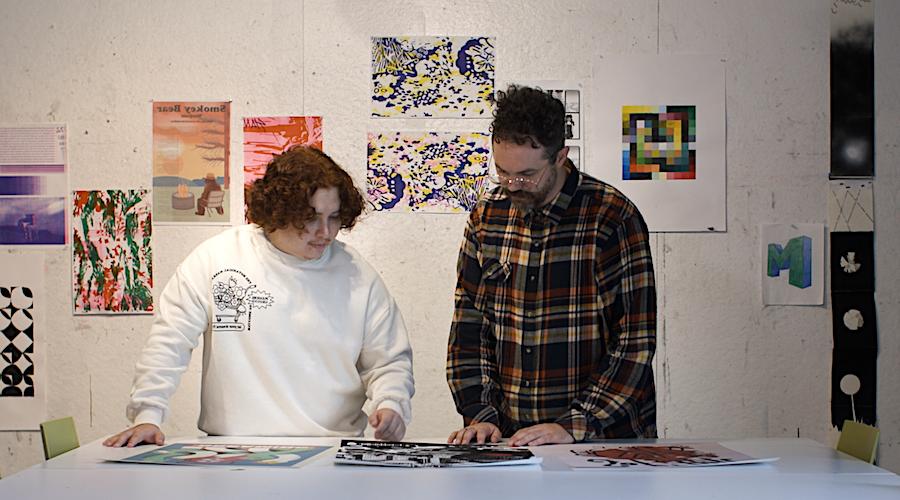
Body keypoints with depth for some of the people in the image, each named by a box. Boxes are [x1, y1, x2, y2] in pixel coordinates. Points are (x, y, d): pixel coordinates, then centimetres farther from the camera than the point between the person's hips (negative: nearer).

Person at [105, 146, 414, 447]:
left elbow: (389, 360, 16)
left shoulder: (357, 276, 9)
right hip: (234, 447, -3)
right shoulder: (216, 257, 4)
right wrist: (148, 415, -4)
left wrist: (391, 404, -4)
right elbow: (169, 341, 5)